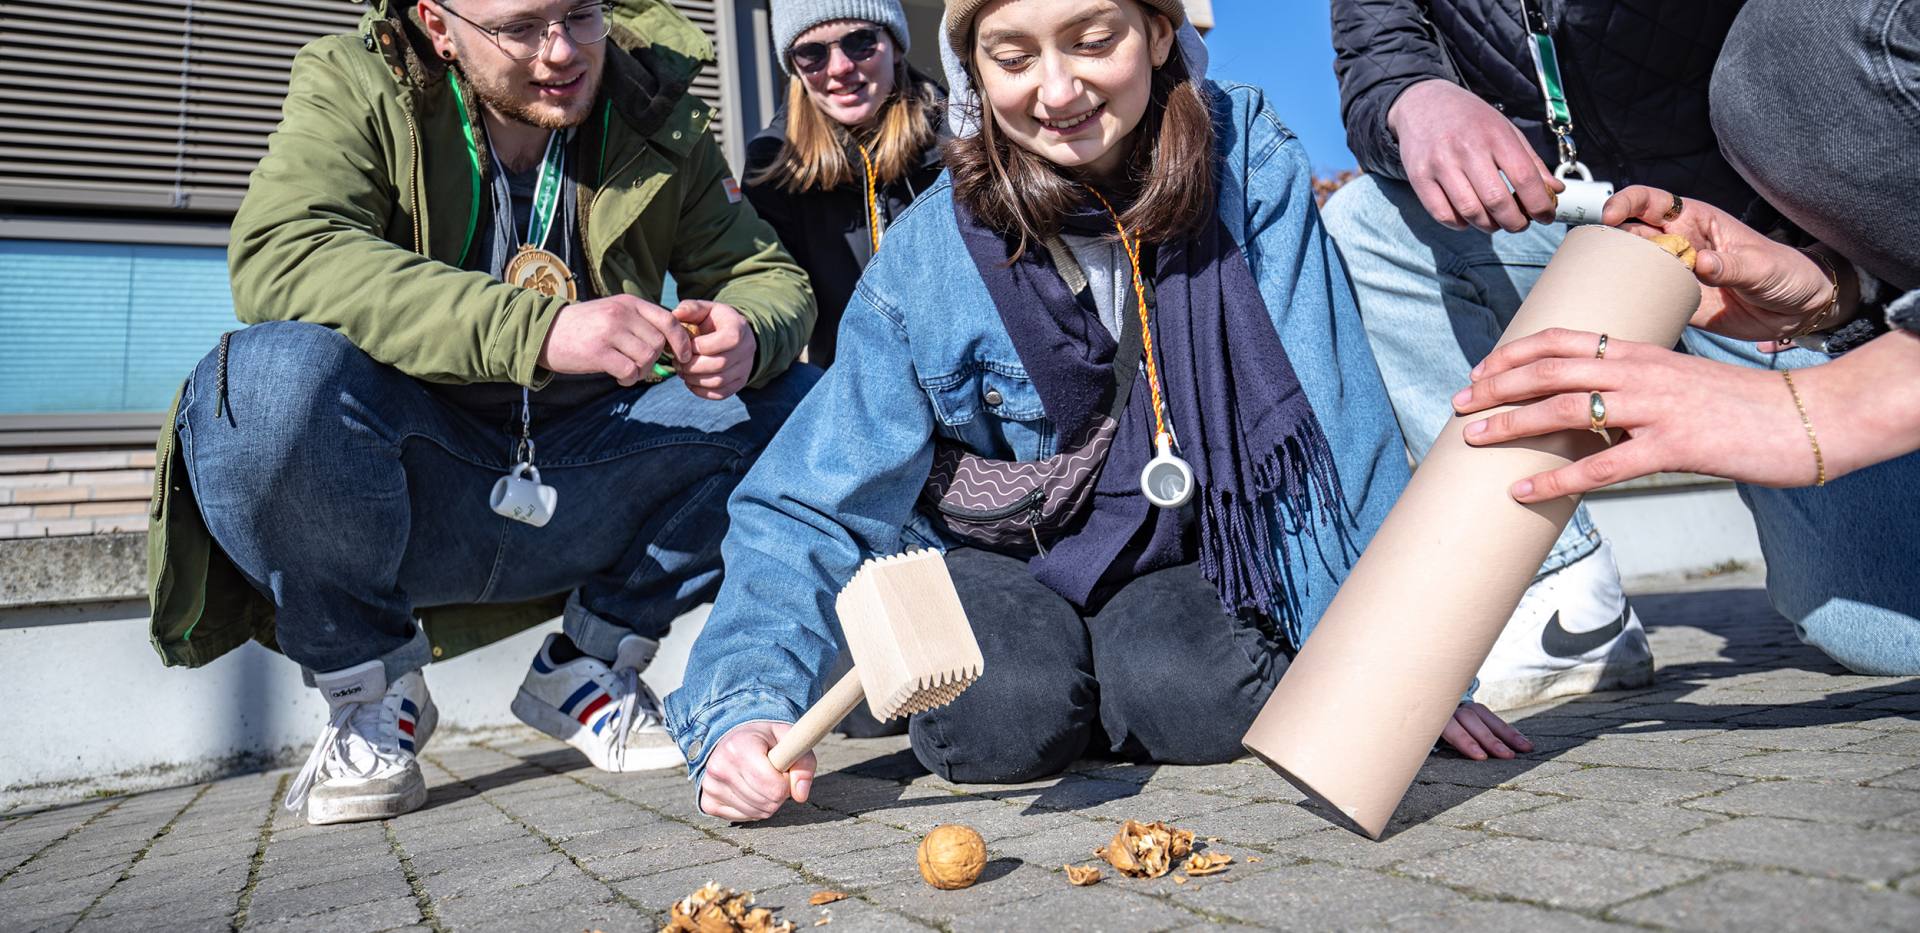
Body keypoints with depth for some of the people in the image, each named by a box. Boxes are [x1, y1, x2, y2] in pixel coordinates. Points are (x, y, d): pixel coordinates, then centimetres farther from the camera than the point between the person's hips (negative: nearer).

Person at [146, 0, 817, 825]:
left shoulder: (658, 115, 3)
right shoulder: (355, 86, -6)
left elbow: (770, 275, 4)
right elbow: (275, 256, -24)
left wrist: (747, 336, -22)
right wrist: (542, 330, -36)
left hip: (577, 498, 4)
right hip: (396, 503, -3)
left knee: (795, 404, -12)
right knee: (279, 375, -33)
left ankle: (587, 665, 4)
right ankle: (366, 690, -5)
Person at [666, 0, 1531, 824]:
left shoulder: (1247, 156, -17)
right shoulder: (928, 252, -18)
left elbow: (1328, 413, -16)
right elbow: (812, 504, -17)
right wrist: (741, 704, -34)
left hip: (1175, 550, 1)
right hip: (987, 551, 0)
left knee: (1210, 697, -28)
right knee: (1011, 714, -28)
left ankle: (1089, 659, 6)